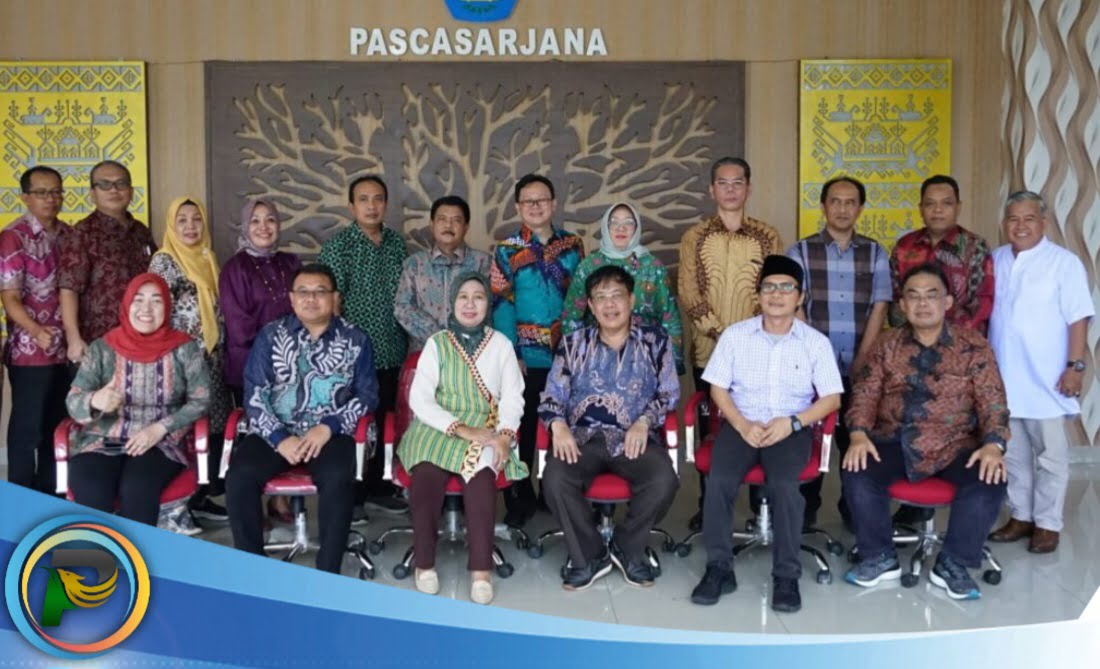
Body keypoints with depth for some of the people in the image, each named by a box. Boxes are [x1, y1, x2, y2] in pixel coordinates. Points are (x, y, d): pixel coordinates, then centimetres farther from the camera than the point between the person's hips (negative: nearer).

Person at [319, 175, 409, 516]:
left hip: (391, 352, 5)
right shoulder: (338, 245, -7)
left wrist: (406, 339, 11)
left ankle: (376, 487, 27)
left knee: (382, 422, 14)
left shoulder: (396, 243, 9)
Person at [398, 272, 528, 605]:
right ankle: (425, 562, -15)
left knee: (480, 469, -34)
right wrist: (461, 429, -16)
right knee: (426, 476, -31)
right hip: (438, 427, 0)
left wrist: (505, 434, -16)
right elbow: (419, 399, -4)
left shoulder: (501, 344, 9)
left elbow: (513, 398, 5)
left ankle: (480, 568, -30)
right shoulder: (436, 343, 5)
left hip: (486, 430, 0)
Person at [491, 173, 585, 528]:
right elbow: (502, 306, -6)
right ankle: (520, 498, 18)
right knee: (522, 429, 5)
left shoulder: (573, 244, 7)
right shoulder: (507, 251, 0)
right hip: (526, 357, -2)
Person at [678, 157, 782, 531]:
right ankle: (708, 506, 15)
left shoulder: (767, 237, 6)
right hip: (708, 351, 0)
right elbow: (687, 294, -1)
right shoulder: (695, 237, 6)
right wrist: (719, 333, -12)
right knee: (710, 429, 5)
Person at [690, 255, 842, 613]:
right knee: (719, 481, -26)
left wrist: (792, 422, -14)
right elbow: (718, 389, 4)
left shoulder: (816, 342, 4)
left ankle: (787, 576, -17)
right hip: (741, 424, 1)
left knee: (784, 485, -30)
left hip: (792, 428, -1)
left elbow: (832, 398, 2)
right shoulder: (735, 335, 5)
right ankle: (719, 568, -12)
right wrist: (743, 425, -12)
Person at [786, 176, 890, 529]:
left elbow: (878, 311, 3)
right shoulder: (800, 252, 2)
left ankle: (853, 507, 21)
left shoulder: (876, 254, 8)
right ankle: (806, 507, 18)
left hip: (859, 370, 1)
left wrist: (859, 364, -5)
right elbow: (794, 310, -3)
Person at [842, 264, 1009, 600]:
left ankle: (953, 564, -7)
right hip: (896, 443, 1)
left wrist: (993, 444, -22)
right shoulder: (886, 346, 7)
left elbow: (993, 401, -4)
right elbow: (864, 394, 2)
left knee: (990, 480, -29)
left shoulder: (974, 346, 2)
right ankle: (880, 557, -5)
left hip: (955, 446, -1)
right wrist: (859, 434, -17)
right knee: (856, 471, -26)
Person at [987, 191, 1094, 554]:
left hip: (1045, 381, -5)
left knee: (1049, 456, 4)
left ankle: (1047, 524, 15)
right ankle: (1021, 516, 25)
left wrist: (1075, 366, -15)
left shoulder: (1064, 262, -7)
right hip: (1002, 379, 5)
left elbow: (1078, 319, -10)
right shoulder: (995, 260, 9)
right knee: (1012, 454, 13)